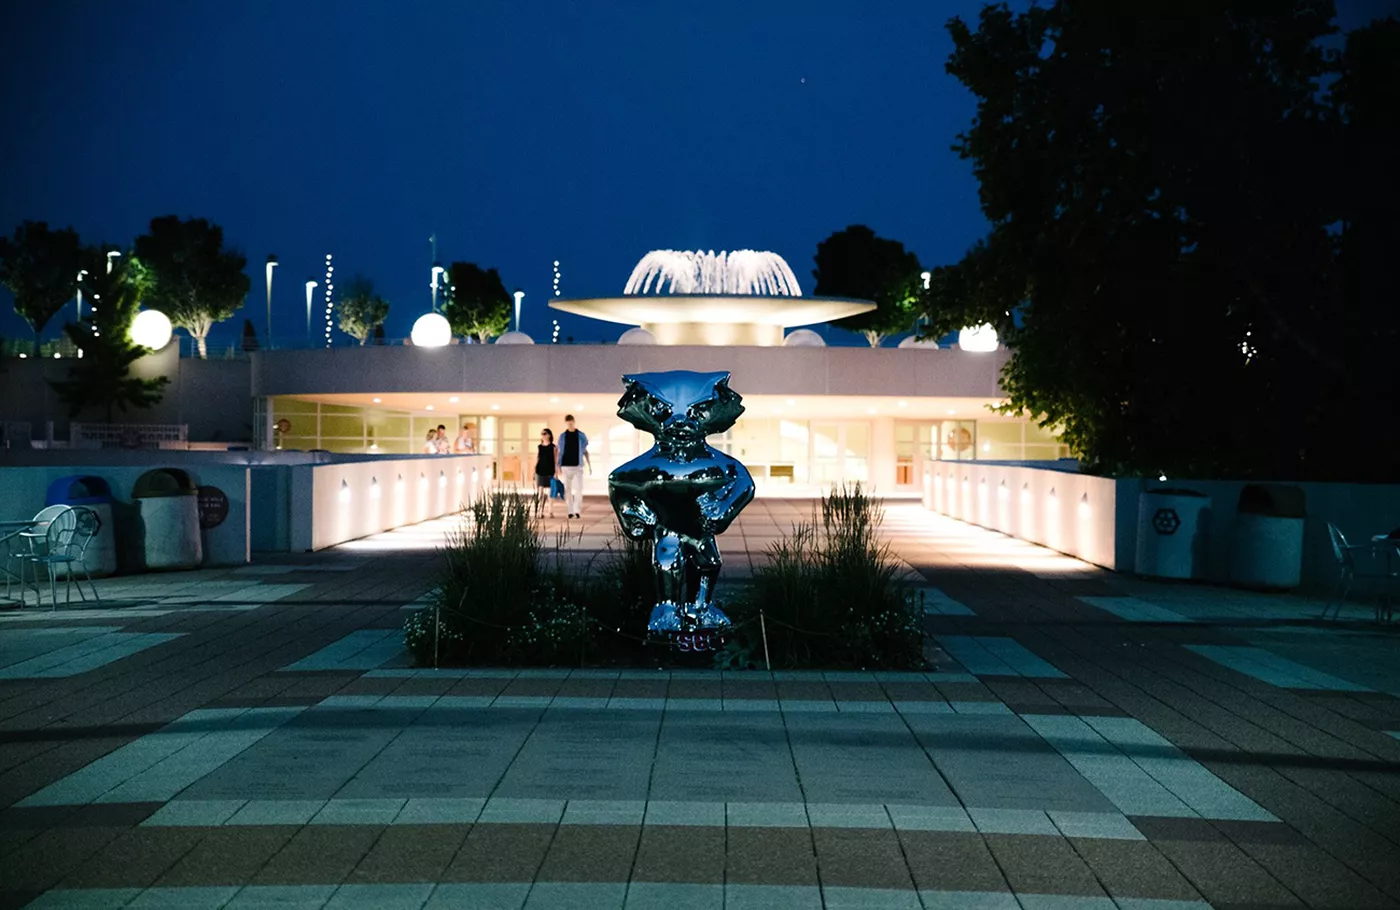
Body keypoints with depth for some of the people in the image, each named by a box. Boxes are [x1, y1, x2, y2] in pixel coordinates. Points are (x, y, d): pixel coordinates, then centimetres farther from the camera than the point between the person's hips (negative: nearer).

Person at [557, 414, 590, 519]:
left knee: (579, 489, -12)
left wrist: (589, 465, 5)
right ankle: (570, 511, 9)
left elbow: (585, 451, 9)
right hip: (566, 466, 1)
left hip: (578, 467, -1)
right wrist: (558, 467, 0)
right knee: (567, 490, 3)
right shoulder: (562, 436, 5)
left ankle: (577, 510, -8)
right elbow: (559, 452, 7)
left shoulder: (581, 435, 4)